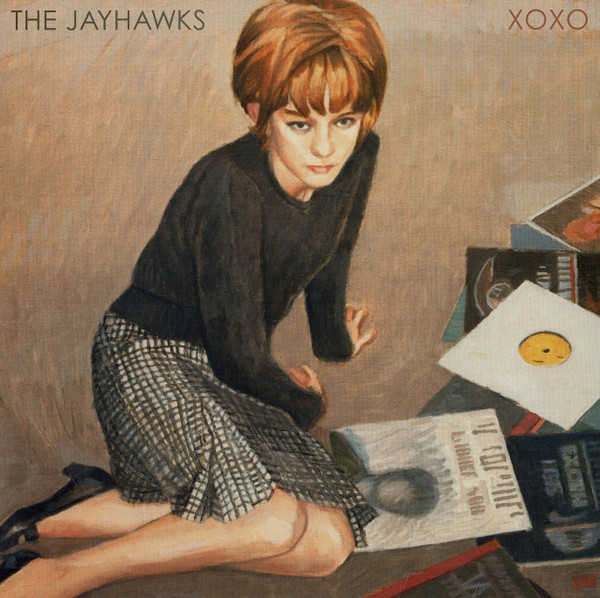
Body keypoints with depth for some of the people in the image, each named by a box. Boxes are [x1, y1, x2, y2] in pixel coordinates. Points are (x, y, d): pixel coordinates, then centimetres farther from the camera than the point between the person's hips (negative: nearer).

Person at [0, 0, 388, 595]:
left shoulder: (357, 158, -6)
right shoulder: (230, 188, -27)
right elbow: (241, 356, -20)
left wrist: (334, 335, 32)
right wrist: (306, 402, -1)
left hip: (229, 369, 8)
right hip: (149, 356, -8)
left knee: (331, 543, -8)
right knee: (276, 525, -29)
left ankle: (87, 512, -5)